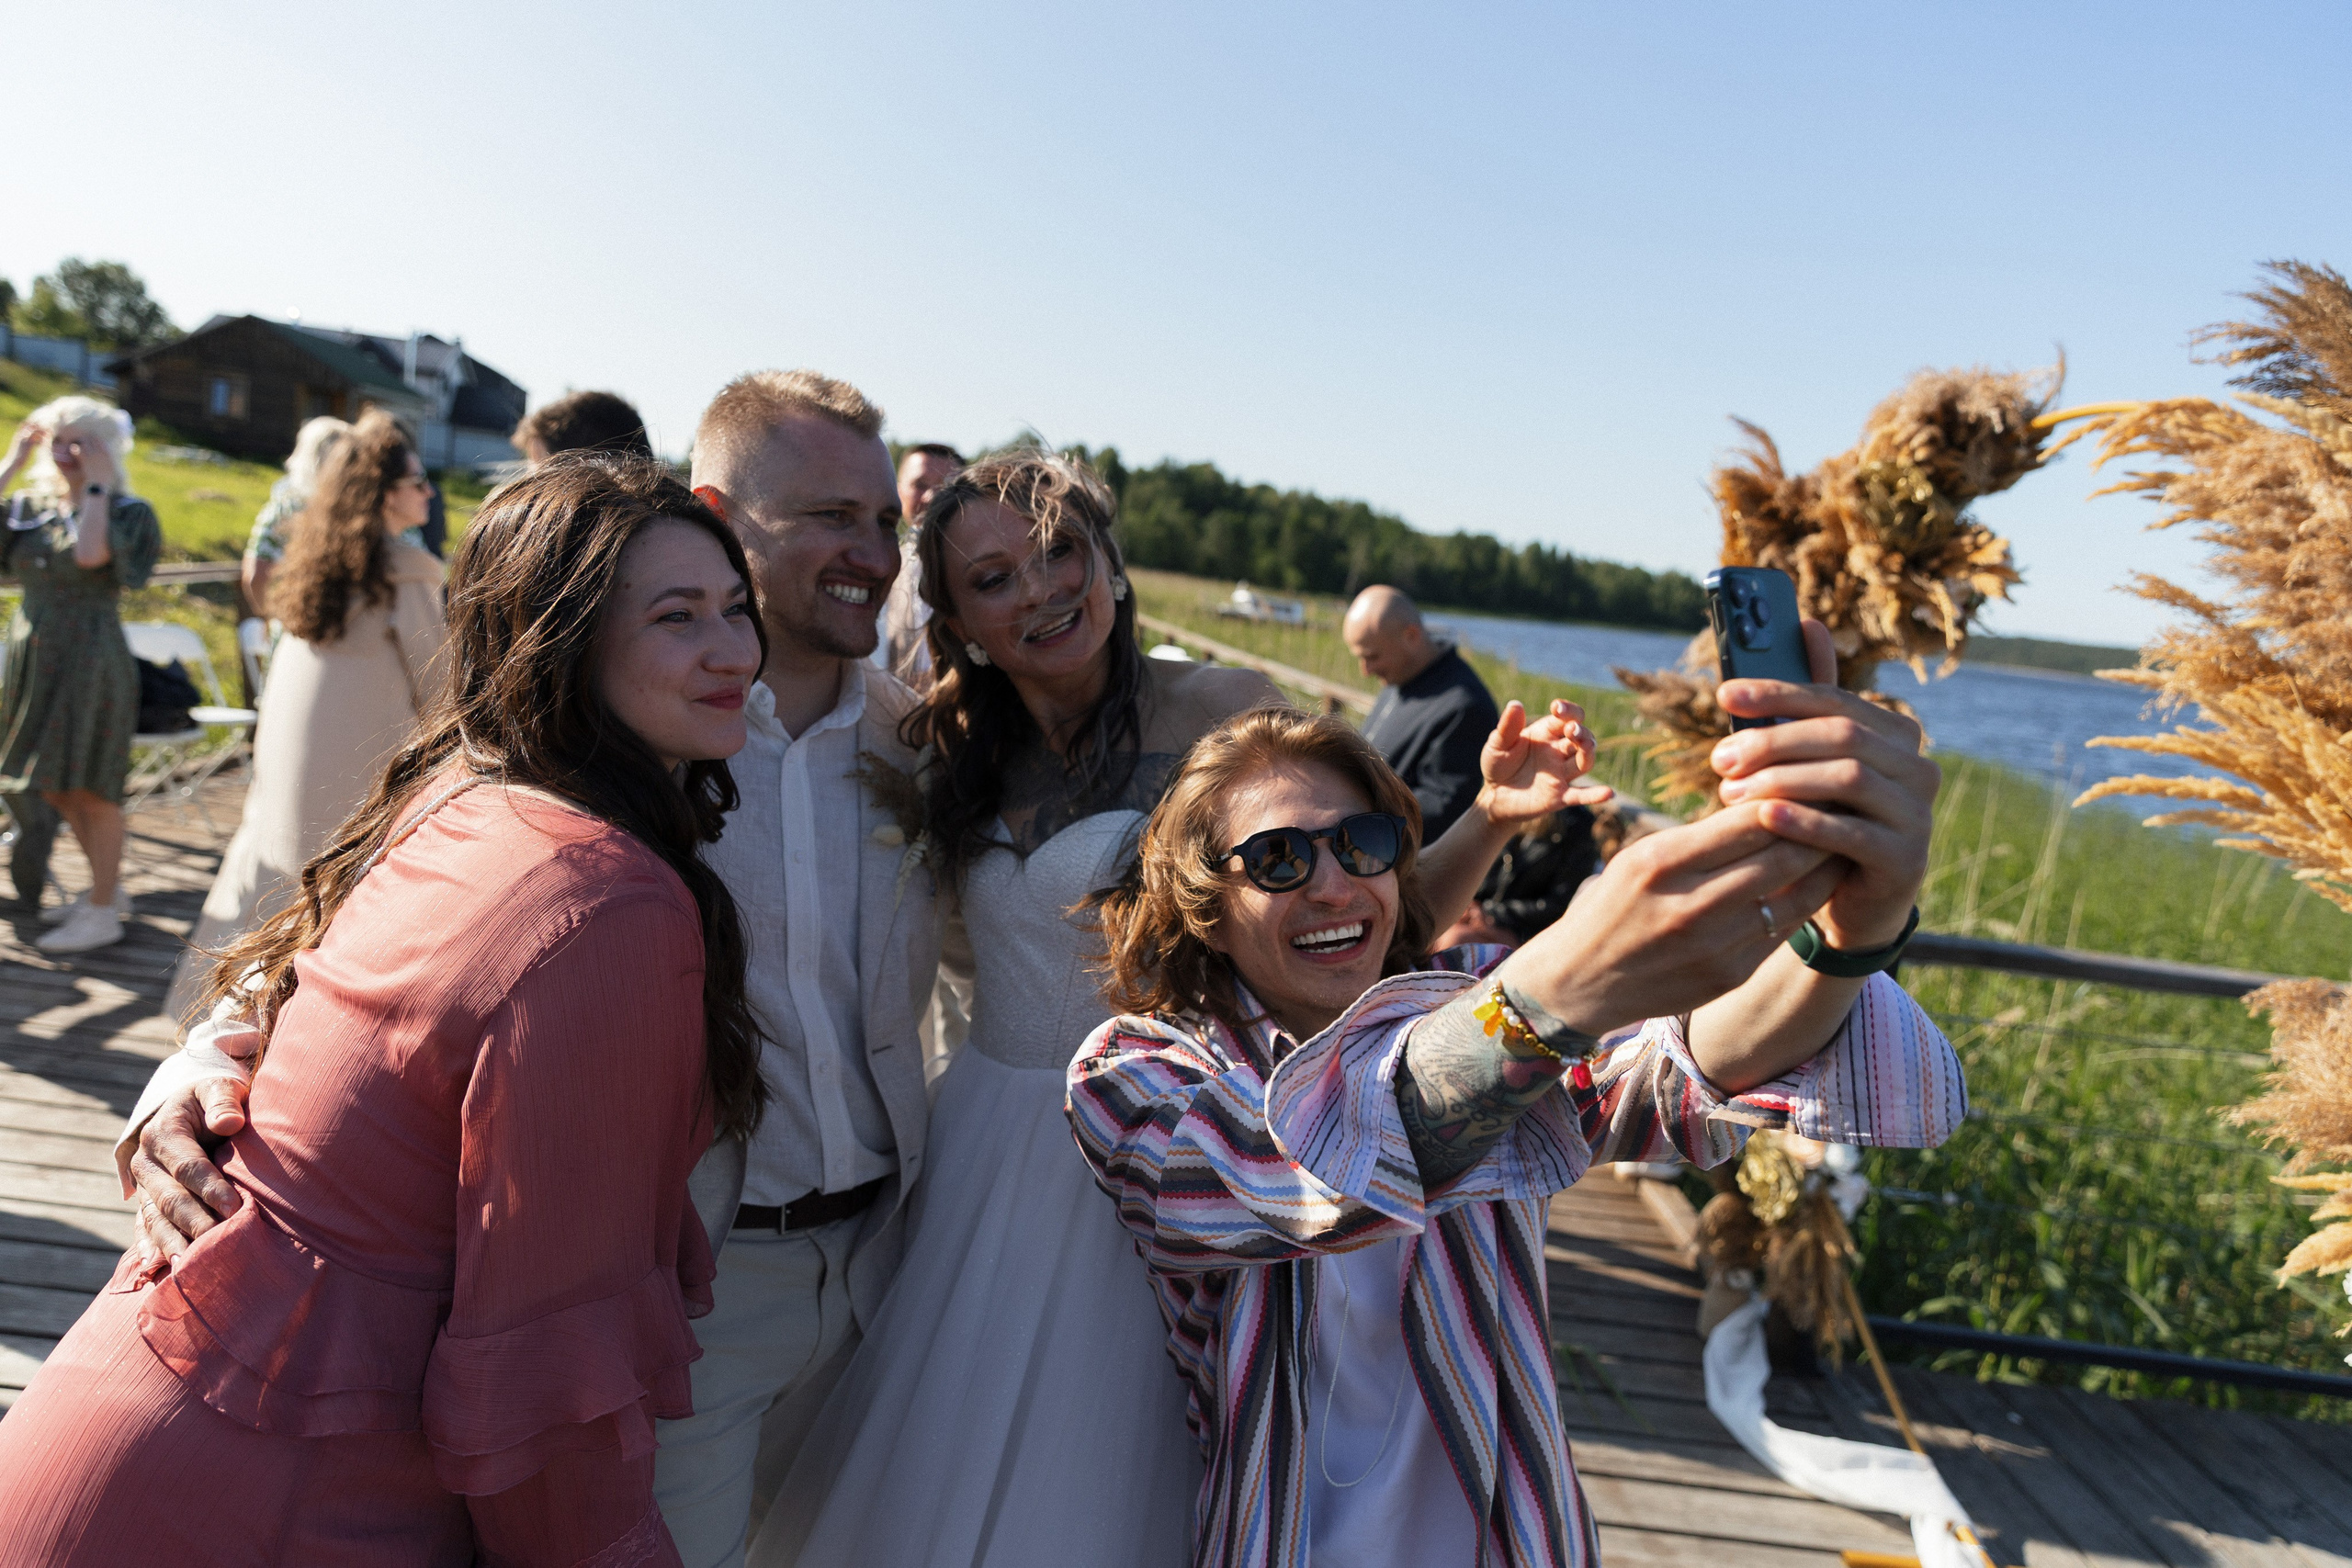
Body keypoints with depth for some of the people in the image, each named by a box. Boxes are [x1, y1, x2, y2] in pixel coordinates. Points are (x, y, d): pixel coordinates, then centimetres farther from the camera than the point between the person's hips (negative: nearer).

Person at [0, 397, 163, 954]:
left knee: (90, 789, -1)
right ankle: (107, 885, 30)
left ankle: (102, 913, 10)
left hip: (90, 661, -7)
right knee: (56, 788, 14)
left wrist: (97, 483, -16)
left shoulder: (126, 511, -7)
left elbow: (90, 553, -26)